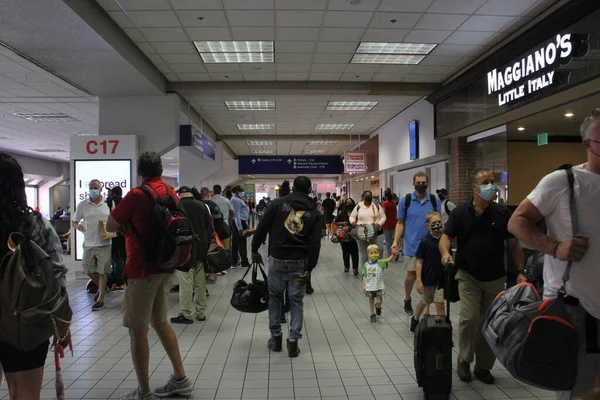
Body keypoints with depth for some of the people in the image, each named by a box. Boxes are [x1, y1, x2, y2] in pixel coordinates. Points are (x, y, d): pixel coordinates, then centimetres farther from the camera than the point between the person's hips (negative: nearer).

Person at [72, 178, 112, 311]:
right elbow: (74, 222, 6)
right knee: (88, 270, 12)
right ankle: (102, 288, 39)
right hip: (89, 243, 2)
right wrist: (78, 226, -16)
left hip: (104, 243, -2)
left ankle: (100, 299, 15)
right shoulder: (82, 204, 0)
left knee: (102, 271, 4)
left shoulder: (108, 203, -1)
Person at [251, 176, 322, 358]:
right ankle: (293, 342, 12)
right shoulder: (314, 212, 3)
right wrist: (309, 268, -4)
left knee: (275, 298, 17)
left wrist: (255, 250, 11)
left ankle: (275, 338, 24)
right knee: (296, 301, 12)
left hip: (277, 260, 0)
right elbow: (315, 243, -5)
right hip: (299, 262, 0)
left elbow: (262, 228, -2)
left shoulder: (277, 203, -1)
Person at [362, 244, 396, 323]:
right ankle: (373, 314, 31)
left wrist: (394, 254, -42)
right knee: (371, 301, 13)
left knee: (379, 301, 0)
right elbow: (365, 276, 2)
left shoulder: (381, 263, -9)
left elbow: (390, 260, -24)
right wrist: (364, 286, -1)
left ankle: (378, 307, 36)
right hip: (369, 287, 1)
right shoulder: (366, 265, -3)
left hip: (379, 287, -1)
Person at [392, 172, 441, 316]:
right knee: (411, 275, 3)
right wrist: (396, 241, -7)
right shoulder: (405, 200, -3)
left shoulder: (434, 200, 0)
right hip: (411, 245, -1)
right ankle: (407, 299, 30)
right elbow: (400, 223, 1)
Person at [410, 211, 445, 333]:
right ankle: (415, 319, 44)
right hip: (427, 278, -2)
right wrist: (419, 281, -15)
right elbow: (419, 262, -12)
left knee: (440, 304, -4)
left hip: (441, 278, 2)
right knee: (424, 302, 18)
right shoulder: (425, 242, -14)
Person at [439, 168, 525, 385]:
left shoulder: (503, 213, 2)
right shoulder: (460, 212, -1)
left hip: (495, 278, 2)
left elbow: (514, 245, 5)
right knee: (469, 317, -13)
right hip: (468, 276, -2)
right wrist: (445, 252, -24)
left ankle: (483, 366, 27)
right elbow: (446, 237, -3)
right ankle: (464, 360, 10)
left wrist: (521, 272, -1)